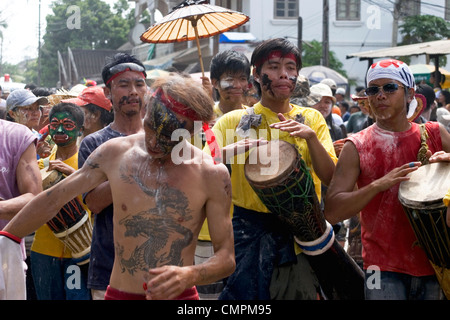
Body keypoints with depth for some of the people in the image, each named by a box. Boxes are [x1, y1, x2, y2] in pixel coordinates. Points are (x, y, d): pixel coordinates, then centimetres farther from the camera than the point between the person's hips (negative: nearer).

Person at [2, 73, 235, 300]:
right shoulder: (115, 153, -3)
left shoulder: (211, 174, -9)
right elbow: (51, 200, 7)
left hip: (178, 296, -2)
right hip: (118, 293, 2)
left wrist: (189, 275, -27)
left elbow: (226, 258, -8)